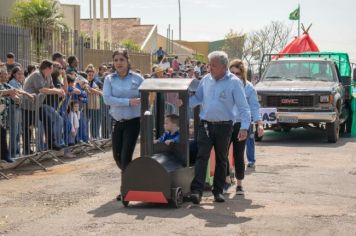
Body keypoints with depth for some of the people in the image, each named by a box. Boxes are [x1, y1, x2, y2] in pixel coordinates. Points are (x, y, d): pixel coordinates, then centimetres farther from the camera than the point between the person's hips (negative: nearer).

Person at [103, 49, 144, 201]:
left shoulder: (137, 78, -3)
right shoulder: (109, 79, 1)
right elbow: (107, 99, -12)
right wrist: (128, 101, -18)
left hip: (133, 121, -3)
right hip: (117, 122, 3)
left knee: (126, 156, -7)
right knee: (117, 156, 10)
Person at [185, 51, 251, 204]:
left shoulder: (234, 82, -6)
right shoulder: (205, 80, 7)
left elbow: (243, 107, -8)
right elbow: (197, 98, 17)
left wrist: (244, 127, -17)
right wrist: (184, 103, -4)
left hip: (224, 126, -2)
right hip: (205, 124, 2)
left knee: (221, 159, 10)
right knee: (202, 157, -9)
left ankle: (218, 191, 21)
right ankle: (197, 191, -15)